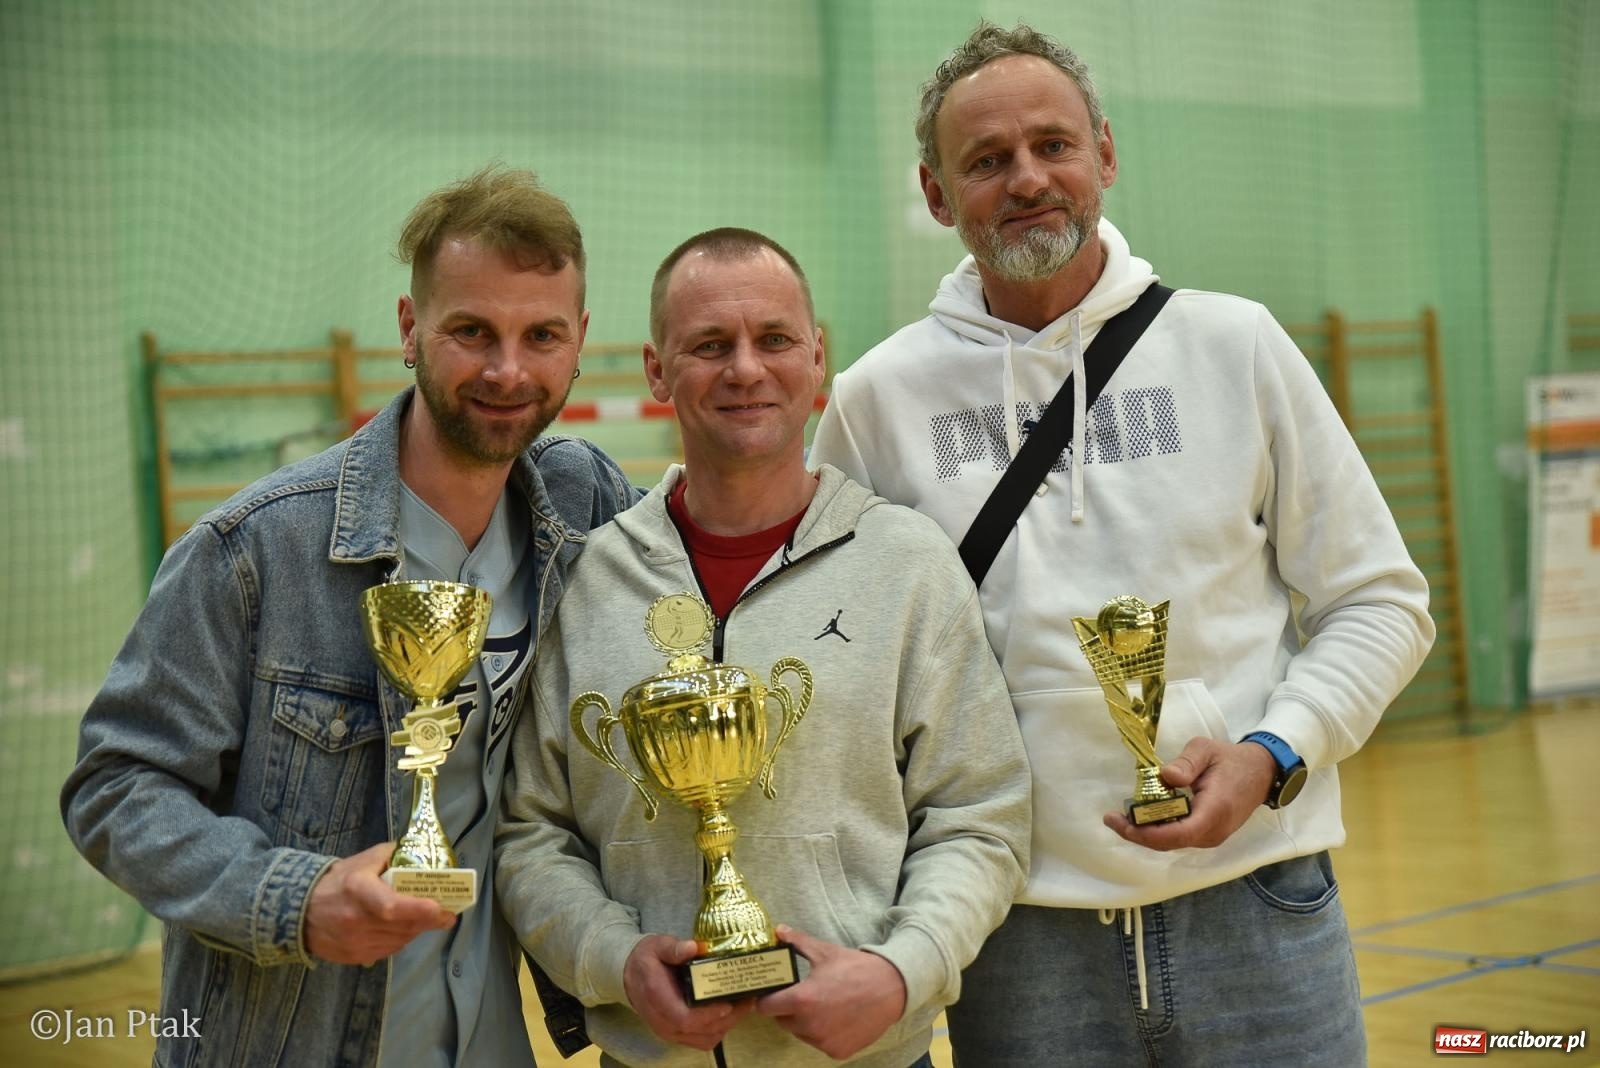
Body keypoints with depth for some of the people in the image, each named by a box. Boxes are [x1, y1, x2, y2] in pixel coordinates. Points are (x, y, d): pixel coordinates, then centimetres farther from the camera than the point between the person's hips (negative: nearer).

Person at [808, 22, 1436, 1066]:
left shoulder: (1235, 345, 2)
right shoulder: (877, 398, 2)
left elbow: (1379, 600, 4)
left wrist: (1272, 756, -12)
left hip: (1254, 909, 0)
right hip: (1020, 934, 0)